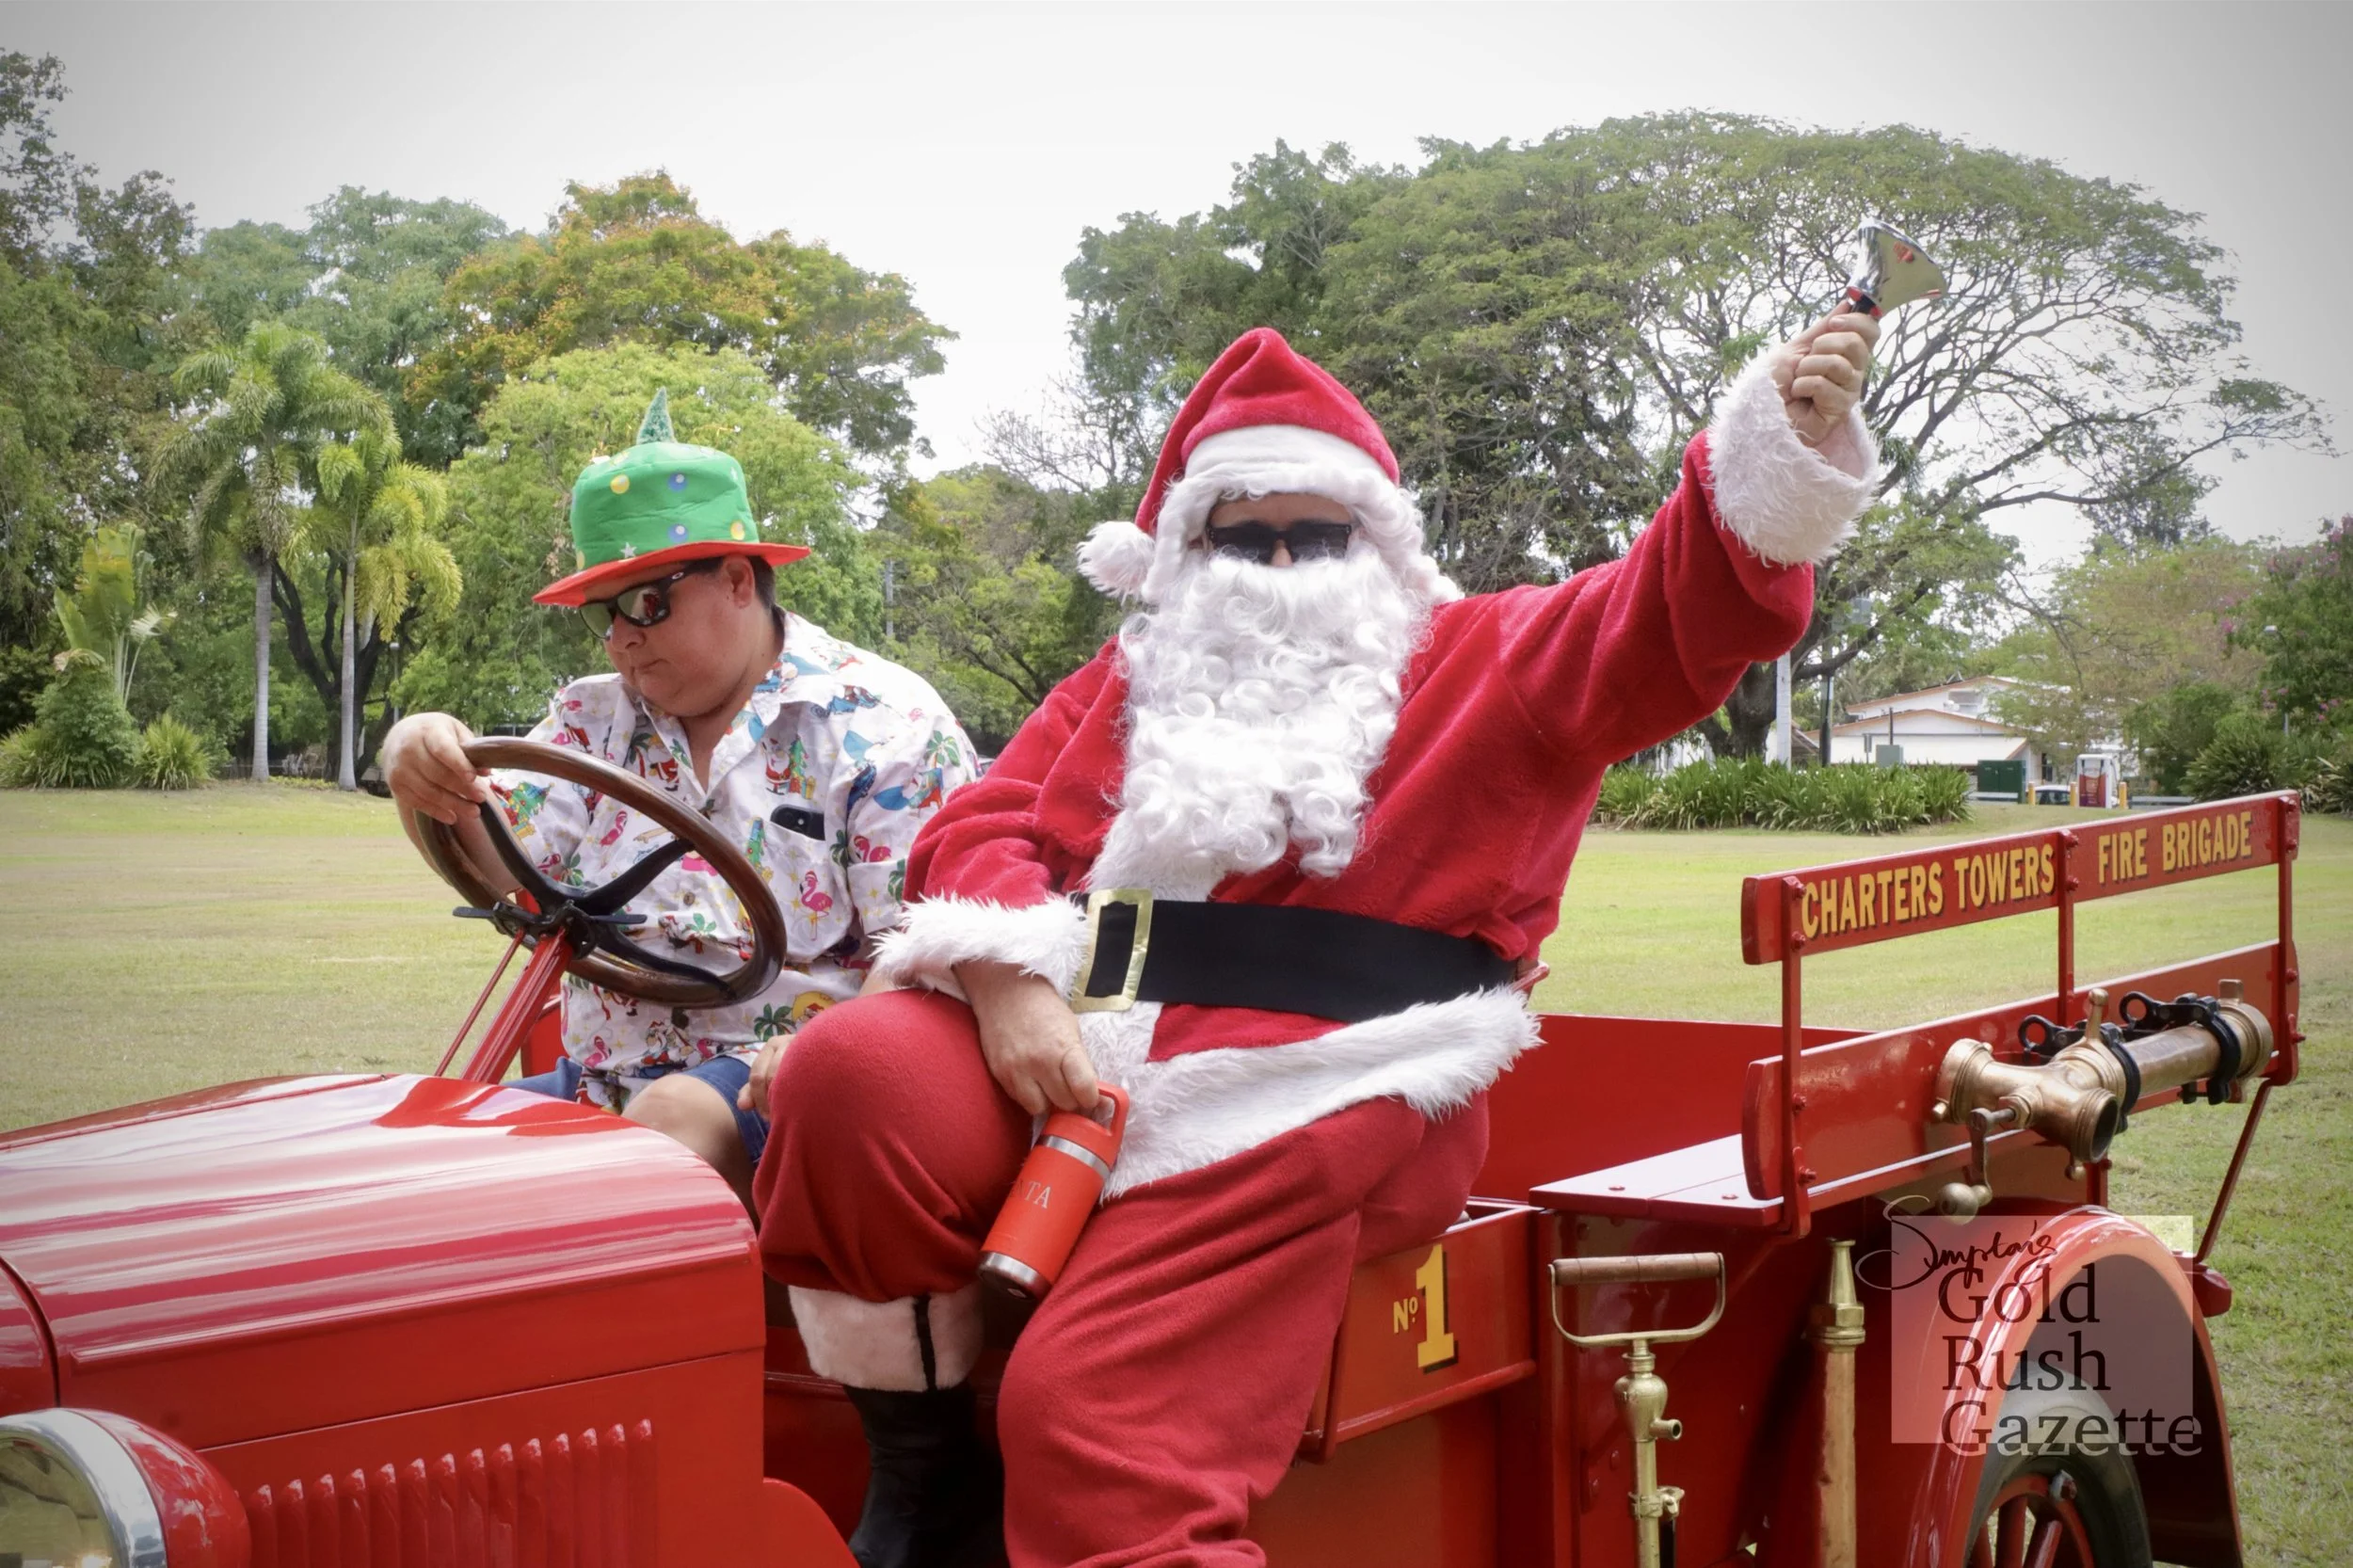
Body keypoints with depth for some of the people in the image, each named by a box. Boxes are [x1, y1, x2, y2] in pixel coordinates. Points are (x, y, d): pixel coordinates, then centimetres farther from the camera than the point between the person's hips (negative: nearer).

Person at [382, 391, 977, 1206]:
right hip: (605, 1075, 5)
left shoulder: (883, 722, 0)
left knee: (671, 1121, -36)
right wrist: (433, 784, -22)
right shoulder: (593, 720, 18)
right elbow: (508, 869, 0)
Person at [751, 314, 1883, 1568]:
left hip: (1315, 1104, -4)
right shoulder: (1125, 685, 25)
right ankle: (924, 1462, -5)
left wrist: (1778, 451, -20)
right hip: (1073, 1067, 5)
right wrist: (1008, 983, -9)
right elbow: (985, 826, 13)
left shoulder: (1483, 661, 15)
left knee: (1097, 1421, -25)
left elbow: (1670, 621, -1)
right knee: (852, 1077, -24)